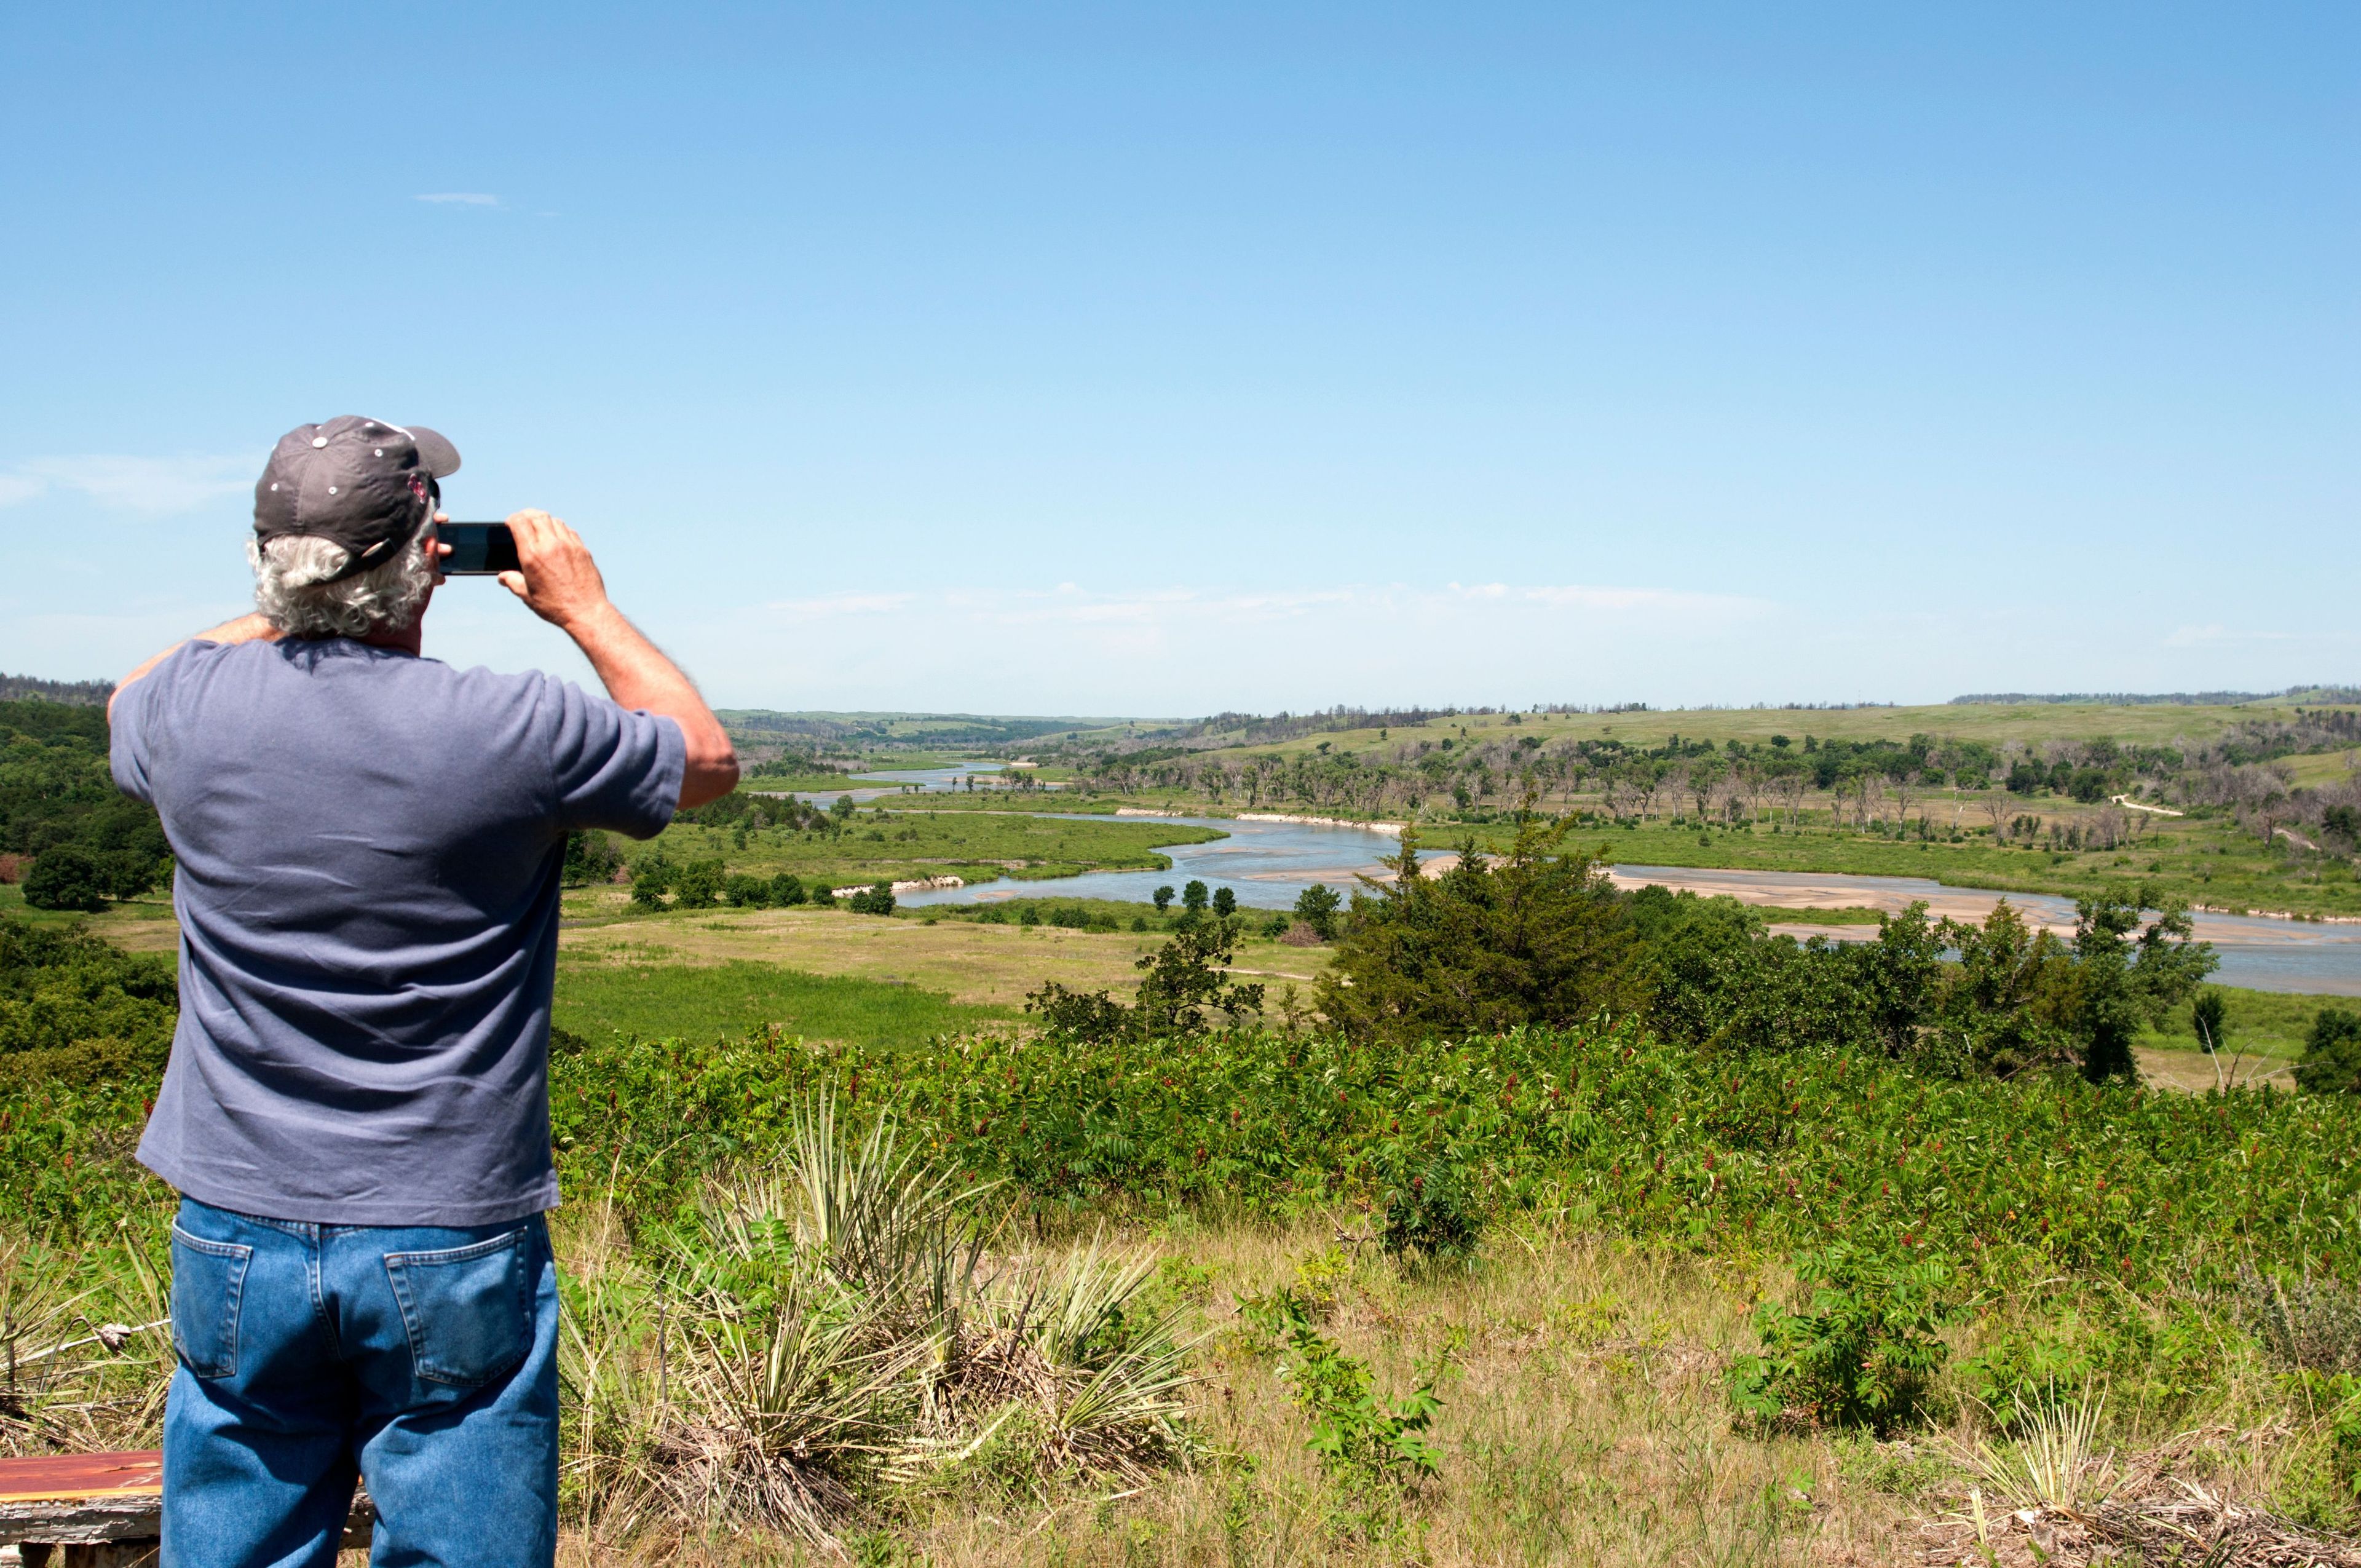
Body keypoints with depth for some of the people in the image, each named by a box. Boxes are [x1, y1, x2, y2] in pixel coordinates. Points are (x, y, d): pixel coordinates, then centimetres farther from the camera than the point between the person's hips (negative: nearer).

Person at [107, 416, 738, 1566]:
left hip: (236, 1244, 3)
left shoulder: (192, 707, -7)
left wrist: (282, 614, 19)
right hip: (453, 1254, -3)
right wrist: (583, 606, 12)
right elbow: (708, 759, 4)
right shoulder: (513, 731, -16)